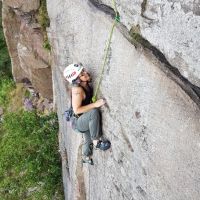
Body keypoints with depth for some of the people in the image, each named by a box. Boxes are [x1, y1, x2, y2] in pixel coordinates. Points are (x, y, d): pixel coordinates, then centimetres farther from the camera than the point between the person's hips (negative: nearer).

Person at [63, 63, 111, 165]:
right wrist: (95, 104, -37)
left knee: (88, 141, 27)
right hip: (78, 122, -8)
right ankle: (96, 142, -22)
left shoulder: (86, 85, -8)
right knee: (94, 112, -36)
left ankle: (86, 157, 57)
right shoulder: (77, 89, -31)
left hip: (85, 120, 9)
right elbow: (76, 110, -33)